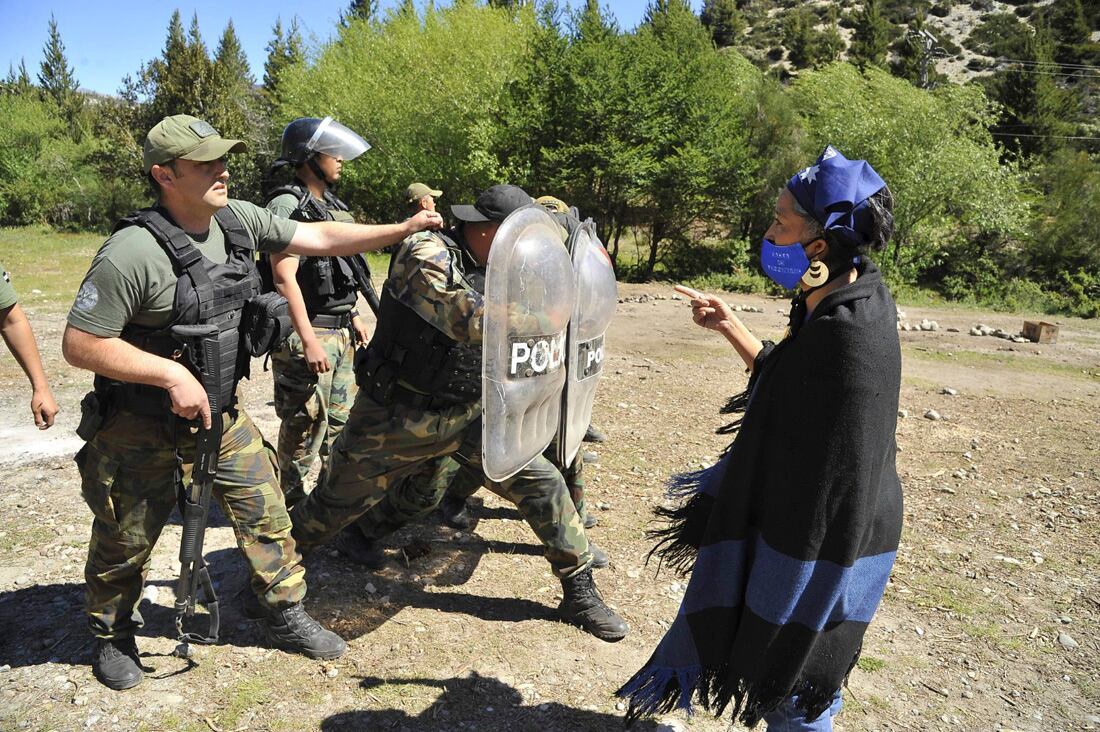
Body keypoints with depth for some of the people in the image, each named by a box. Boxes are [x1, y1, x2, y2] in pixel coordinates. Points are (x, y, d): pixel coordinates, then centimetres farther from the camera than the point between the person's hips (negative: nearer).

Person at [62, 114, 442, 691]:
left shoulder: (238, 220, -5)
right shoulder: (131, 253, -26)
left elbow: (320, 238, 1)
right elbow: (79, 345, -22)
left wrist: (404, 229, -4)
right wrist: (172, 374, -27)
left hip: (222, 411, 5)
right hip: (140, 428, -5)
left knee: (265, 510, 8)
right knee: (126, 541, 14)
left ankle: (286, 617, 27)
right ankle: (111, 637, 41)